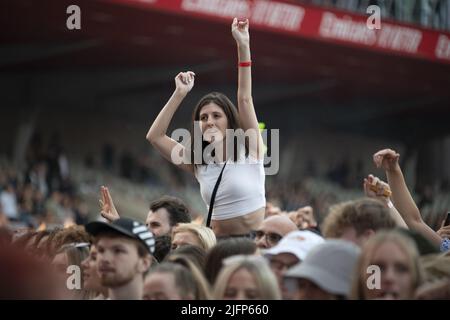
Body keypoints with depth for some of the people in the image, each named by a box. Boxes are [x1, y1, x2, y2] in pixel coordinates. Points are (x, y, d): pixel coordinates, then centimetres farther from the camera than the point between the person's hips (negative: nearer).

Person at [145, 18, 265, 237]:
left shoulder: (248, 149, 1)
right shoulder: (198, 162, 9)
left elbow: (245, 99, -5)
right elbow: (154, 136, 6)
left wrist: (243, 46, -10)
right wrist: (180, 93, 3)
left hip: (255, 238, -3)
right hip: (218, 242, 3)